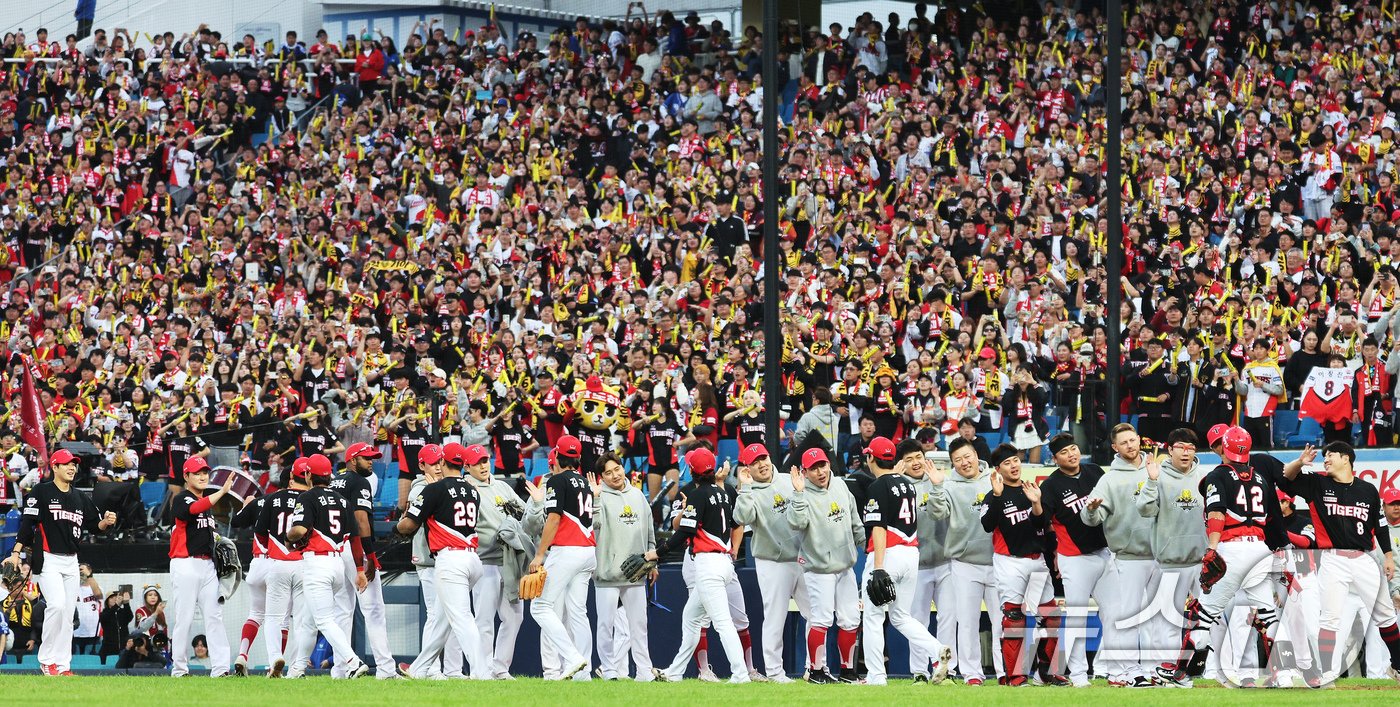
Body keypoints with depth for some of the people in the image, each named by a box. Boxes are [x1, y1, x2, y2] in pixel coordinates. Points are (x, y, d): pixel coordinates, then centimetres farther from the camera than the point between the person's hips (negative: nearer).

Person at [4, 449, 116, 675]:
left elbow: (94, 526, 17)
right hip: (47, 560, -6)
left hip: (71, 561, 6)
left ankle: (62, 665, 7)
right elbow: (26, 522, -7)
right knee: (57, 605, -21)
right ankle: (46, 660, -11)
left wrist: (106, 522, -6)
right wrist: (16, 552, -15)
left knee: (68, 614, 4)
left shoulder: (81, 498, 15)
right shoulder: (41, 492, -2)